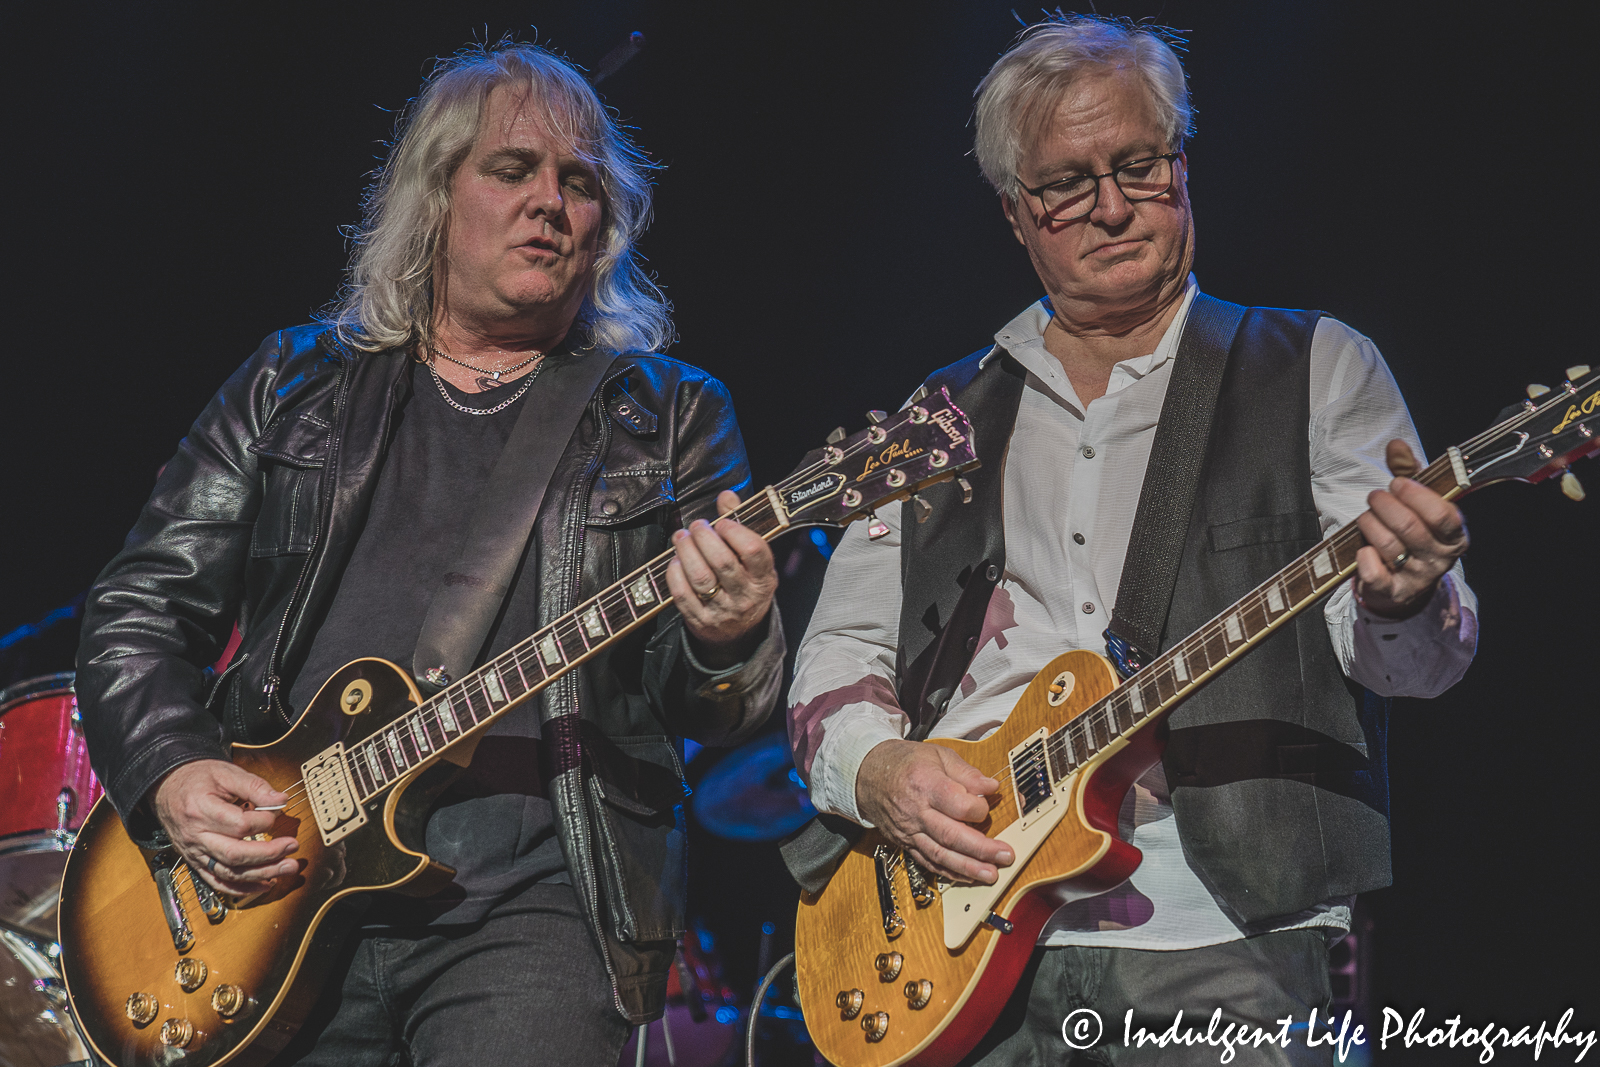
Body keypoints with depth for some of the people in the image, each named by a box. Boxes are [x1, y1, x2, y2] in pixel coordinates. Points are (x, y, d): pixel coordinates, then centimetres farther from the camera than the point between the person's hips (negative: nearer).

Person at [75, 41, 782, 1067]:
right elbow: (137, 611, 13)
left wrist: (727, 644, -19)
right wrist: (171, 773, -5)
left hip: (533, 885, -1)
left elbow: (714, 713, 5)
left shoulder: (673, 417, 11)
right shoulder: (293, 386, 14)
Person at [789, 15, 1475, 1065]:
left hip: (1222, 946, -2)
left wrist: (1398, 602, -25)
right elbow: (835, 656, 17)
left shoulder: (1316, 368, 8)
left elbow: (1426, 655, -1)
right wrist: (878, 770, -5)